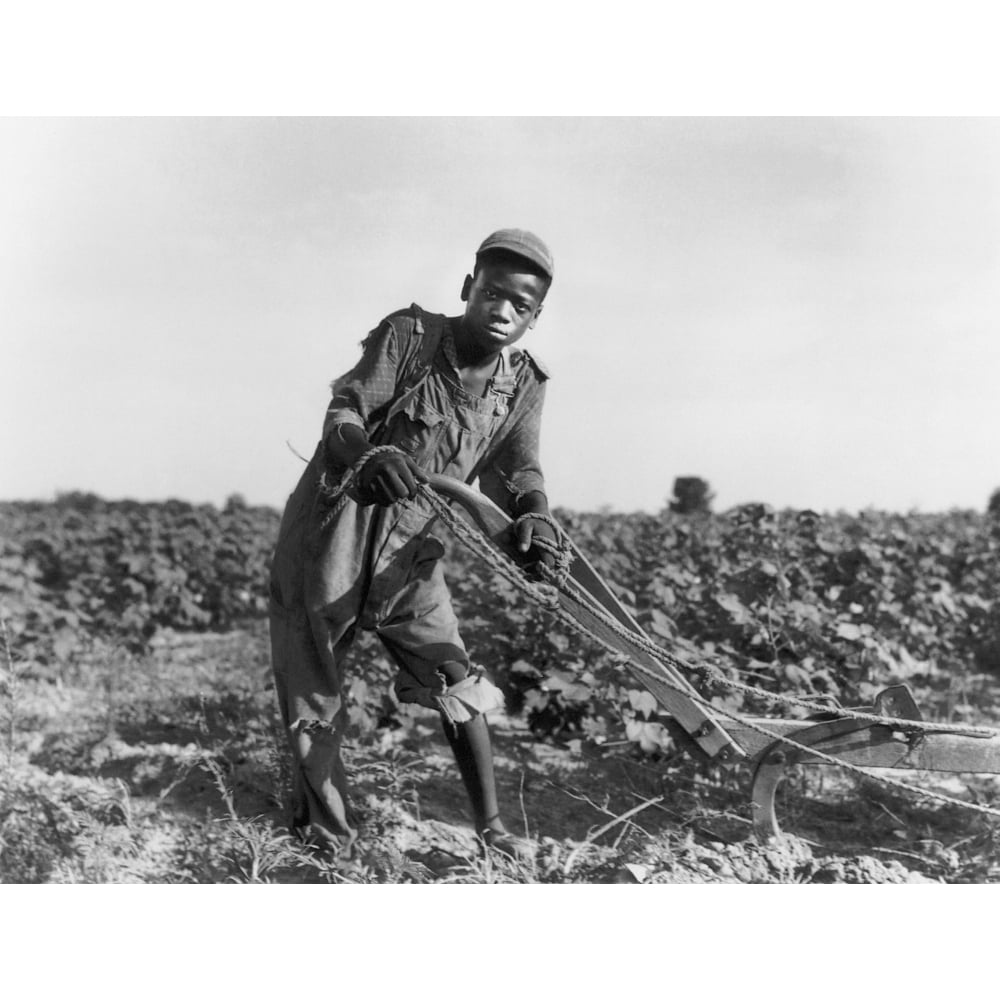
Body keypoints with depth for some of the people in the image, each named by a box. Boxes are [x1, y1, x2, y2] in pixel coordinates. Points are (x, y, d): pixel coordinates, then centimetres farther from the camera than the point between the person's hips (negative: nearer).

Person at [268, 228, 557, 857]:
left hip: (409, 547, 3)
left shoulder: (523, 385, -2)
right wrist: (367, 454, -45)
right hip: (332, 533, -3)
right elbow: (343, 413, -21)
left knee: (458, 683, -2)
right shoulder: (408, 337, -15)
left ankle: (491, 827, 9)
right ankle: (325, 836, 21)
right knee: (314, 696, 5)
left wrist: (532, 519, -31)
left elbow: (515, 472, -8)